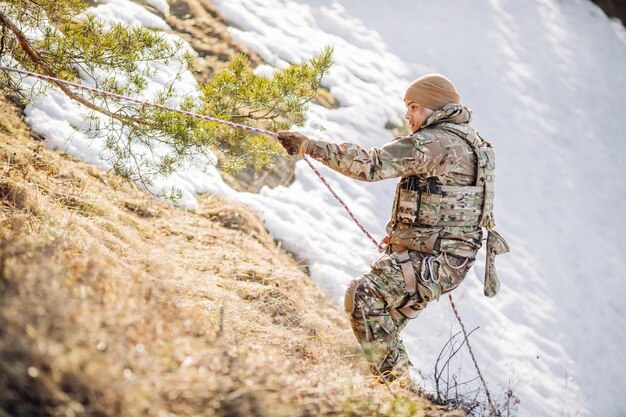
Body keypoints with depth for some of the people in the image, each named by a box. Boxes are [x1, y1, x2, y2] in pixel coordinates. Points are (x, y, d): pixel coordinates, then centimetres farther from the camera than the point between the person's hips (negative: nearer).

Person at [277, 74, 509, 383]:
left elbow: (370, 164, -25)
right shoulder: (469, 142, 17)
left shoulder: (436, 142, -17)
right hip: (446, 256, 11)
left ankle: (395, 378, -13)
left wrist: (309, 145, -23)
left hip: (434, 261, -11)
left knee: (362, 296, -21)